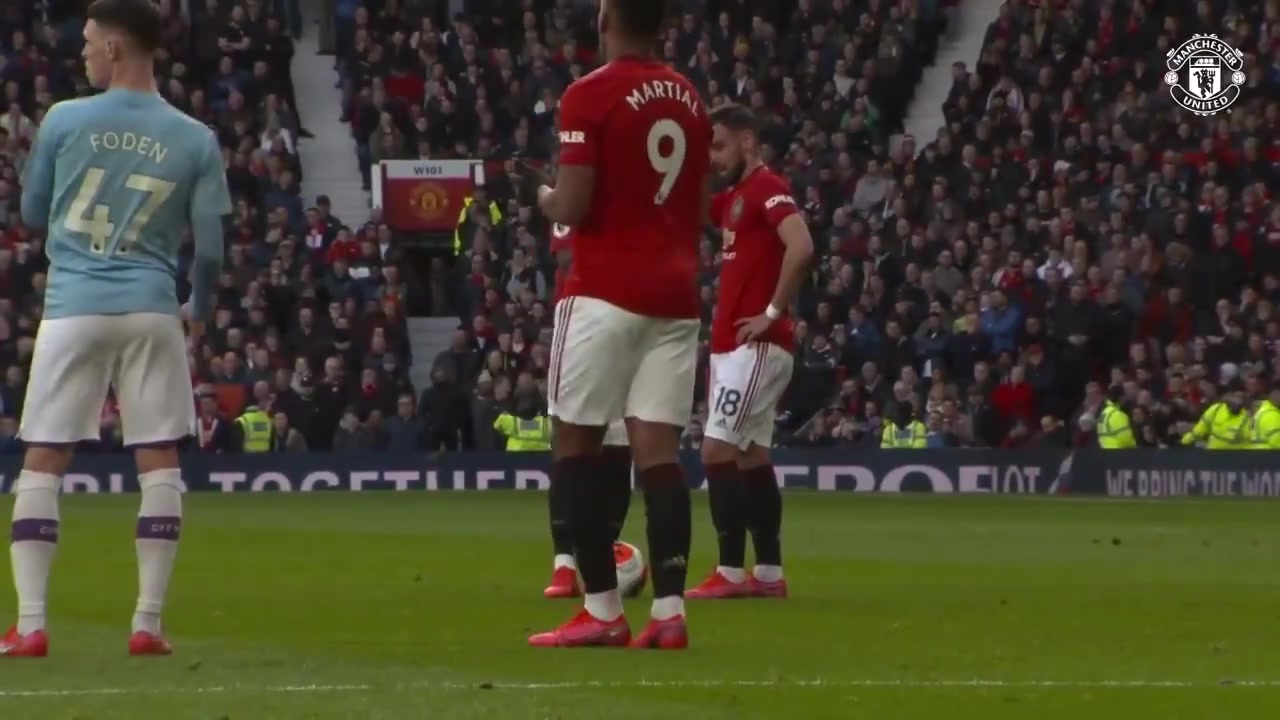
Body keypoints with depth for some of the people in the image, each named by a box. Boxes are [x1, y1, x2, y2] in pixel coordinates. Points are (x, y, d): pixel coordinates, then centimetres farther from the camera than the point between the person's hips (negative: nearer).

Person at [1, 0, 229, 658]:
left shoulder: (65, 121, -2)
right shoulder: (196, 141, 2)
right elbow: (210, 246, 4)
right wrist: (199, 309, 24)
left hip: (73, 307, -1)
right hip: (151, 309, 1)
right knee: (159, 461, 8)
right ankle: (148, 623, 3)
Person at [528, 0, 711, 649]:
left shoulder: (589, 96, -9)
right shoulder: (690, 100, 12)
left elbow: (573, 206, -14)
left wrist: (545, 199, 6)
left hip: (606, 292, -6)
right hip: (675, 294, 6)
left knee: (576, 442, 3)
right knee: (658, 449, 2)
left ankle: (602, 611, -2)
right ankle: (669, 611, -7)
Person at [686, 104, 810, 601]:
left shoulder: (767, 189, -12)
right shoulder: (734, 197, 17)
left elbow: (801, 248, -26)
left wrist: (773, 312, -22)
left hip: (756, 346, -10)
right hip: (733, 346, 10)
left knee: (717, 451, -12)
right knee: (751, 457, 10)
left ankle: (731, 573, -12)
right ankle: (769, 574, 12)